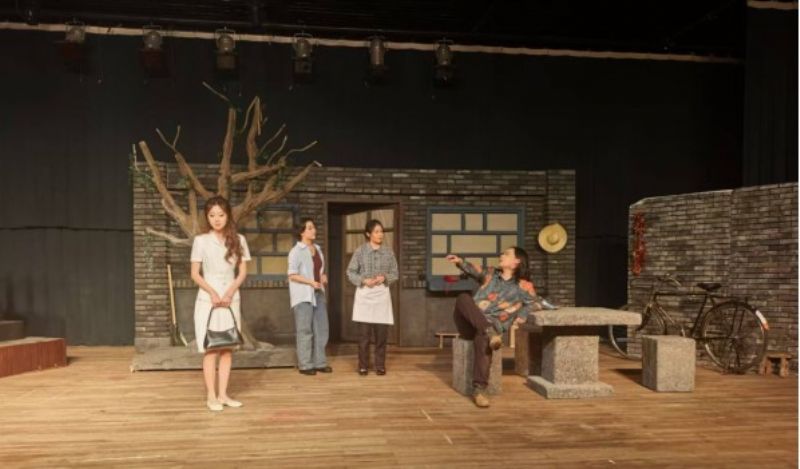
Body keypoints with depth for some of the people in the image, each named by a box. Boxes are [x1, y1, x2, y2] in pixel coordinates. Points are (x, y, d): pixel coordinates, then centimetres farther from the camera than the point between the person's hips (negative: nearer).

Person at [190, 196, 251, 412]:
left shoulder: (238, 240, 5)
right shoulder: (201, 240, -2)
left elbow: (242, 272, 5)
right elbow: (195, 274, -2)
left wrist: (230, 292, -10)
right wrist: (212, 292, -14)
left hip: (231, 299, 3)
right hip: (208, 299, -3)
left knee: (227, 348, 5)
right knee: (211, 349, -2)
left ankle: (223, 394, 13)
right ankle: (211, 396, 5)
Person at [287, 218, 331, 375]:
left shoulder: (317, 249, 14)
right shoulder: (296, 251, -8)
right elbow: (292, 275, -12)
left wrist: (323, 277, 4)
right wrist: (311, 282, -21)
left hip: (318, 293, 7)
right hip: (303, 295, -7)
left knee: (321, 329, 8)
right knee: (305, 330, -3)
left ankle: (320, 362, 18)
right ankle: (305, 365, 6)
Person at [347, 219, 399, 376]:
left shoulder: (388, 252, 5)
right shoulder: (360, 251, -1)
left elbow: (395, 273, 9)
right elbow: (350, 272, 1)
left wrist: (384, 278, -10)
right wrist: (364, 280, -14)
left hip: (382, 294, 2)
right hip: (364, 294, -2)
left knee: (382, 332, 2)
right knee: (364, 332, 0)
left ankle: (380, 365, 13)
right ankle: (363, 365, 11)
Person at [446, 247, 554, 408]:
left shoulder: (522, 286, 11)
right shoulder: (490, 273, 22)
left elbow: (540, 303, 9)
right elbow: (476, 272, 6)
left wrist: (523, 313, -8)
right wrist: (460, 262, -13)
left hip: (491, 325, -3)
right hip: (468, 324, 3)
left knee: (483, 339, -39)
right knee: (464, 297, -27)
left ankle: (479, 390, -40)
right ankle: (489, 333, -40)